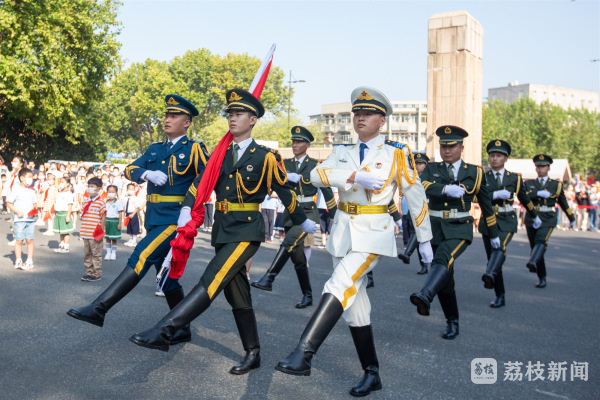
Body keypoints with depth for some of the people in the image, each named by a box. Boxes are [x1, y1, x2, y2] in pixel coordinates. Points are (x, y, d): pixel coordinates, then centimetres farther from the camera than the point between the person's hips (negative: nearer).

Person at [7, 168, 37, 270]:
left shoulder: (31, 191, 12)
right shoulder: (16, 190, -2)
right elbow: (9, 203, -2)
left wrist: (34, 210, 0)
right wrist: (17, 211, -14)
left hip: (31, 219, 4)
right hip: (19, 219, -4)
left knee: (30, 240, 2)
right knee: (19, 240, 1)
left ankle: (29, 261, 8)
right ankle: (18, 261, 12)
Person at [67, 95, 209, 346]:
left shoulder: (194, 149, -2)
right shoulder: (154, 149, 16)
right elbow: (130, 170, 6)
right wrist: (147, 173, -16)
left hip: (176, 219, -8)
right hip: (155, 219, 8)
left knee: (142, 257, -22)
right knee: (167, 278, 12)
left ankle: (99, 309, -22)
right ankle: (182, 330, 22)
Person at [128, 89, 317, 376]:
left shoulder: (266, 157, -3)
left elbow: (284, 193, 4)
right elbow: (200, 183, 4)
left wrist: (304, 222, 11)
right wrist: (187, 210, -12)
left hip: (247, 230, -6)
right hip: (222, 229, 6)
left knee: (213, 279, -20)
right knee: (236, 293, 10)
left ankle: (164, 331, -24)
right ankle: (253, 354, 20)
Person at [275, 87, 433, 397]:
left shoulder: (396, 154, -1)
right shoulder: (342, 153, 10)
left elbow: (416, 197, 5)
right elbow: (316, 175, -8)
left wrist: (424, 240, 7)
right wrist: (354, 176, -23)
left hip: (374, 232, -5)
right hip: (343, 230, 5)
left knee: (340, 286, -24)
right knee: (354, 302, 7)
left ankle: (303, 354, -29)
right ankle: (371, 374, 18)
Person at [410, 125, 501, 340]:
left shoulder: (474, 172, 6)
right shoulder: (431, 169, 7)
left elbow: (486, 204, 15)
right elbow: (423, 186, -16)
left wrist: (493, 234, 21)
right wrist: (445, 188, -34)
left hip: (460, 230, -3)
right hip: (435, 229, 3)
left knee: (443, 258, -33)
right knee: (445, 281, 7)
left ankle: (425, 297, -53)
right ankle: (452, 323, 22)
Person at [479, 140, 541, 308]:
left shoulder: (514, 178, 6)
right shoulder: (483, 177, 5)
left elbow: (524, 199, 19)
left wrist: (535, 217, 29)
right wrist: (496, 194, -21)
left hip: (507, 220, -2)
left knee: (500, 247, -30)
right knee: (491, 256, 3)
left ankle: (490, 275, -57)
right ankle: (500, 297, 14)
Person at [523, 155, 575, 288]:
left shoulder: (556, 184, 11)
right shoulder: (529, 183, 12)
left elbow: (563, 203, 20)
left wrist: (572, 219, 28)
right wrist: (539, 193, -20)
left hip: (548, 220, -2)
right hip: (531, 219, 2)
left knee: (541, 241, -28)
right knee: (534, 246, 4)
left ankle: (533, 262, -54)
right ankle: (542, 279, 15)